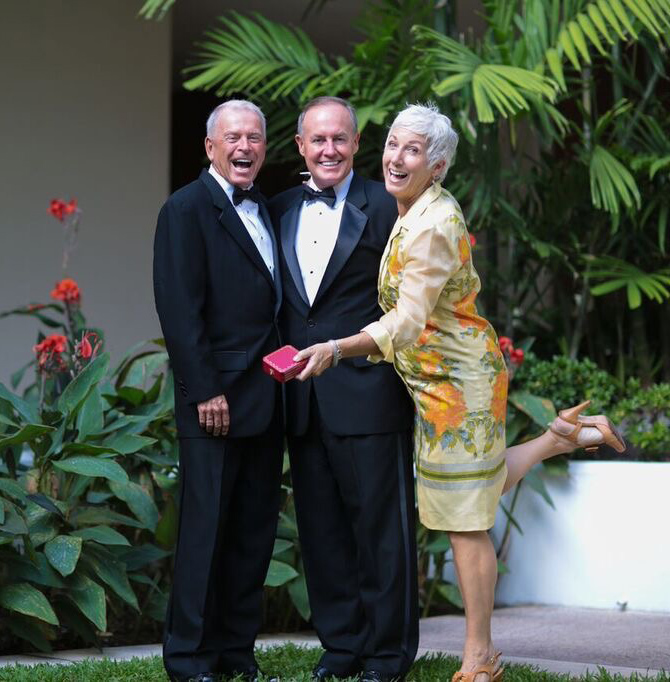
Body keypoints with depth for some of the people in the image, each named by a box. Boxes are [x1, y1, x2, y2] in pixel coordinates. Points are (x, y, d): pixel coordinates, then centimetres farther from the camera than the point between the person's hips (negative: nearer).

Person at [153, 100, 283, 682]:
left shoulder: (265, 210, 17)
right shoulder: (187, 209, -7)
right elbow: (180, 310, -13)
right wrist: (205, 391, -17)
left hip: (265, 398, 8)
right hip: (217, 400, -8)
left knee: (255, 529, 10)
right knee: (206, 526, -3)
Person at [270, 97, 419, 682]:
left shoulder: (384, 207, -3)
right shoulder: (282, 210, 13)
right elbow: (277, 301, 16)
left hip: (368, 394, -5)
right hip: (303, 398, 6)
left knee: (380, 524, 1)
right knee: (321, 527, 11)